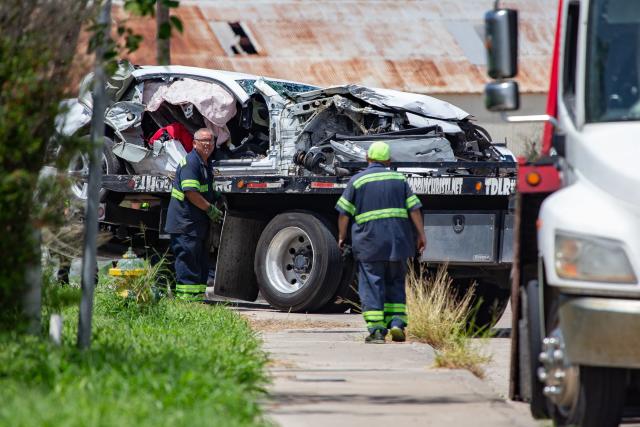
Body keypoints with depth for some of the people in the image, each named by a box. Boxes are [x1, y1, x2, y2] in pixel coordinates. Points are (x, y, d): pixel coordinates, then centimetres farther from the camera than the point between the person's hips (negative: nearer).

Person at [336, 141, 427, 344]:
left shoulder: (357, 181, 2)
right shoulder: (399, 179, 10)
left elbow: (344, 213, 0)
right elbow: (414, 209, 5)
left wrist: (341, 236, 10)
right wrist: (421, 234, 7)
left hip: (369, 241, -3)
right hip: (398, 241, 3)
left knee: (371, 286, 0)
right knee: (395, 284, 14)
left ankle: (376, 330, -6)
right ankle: (397, 323, 1)